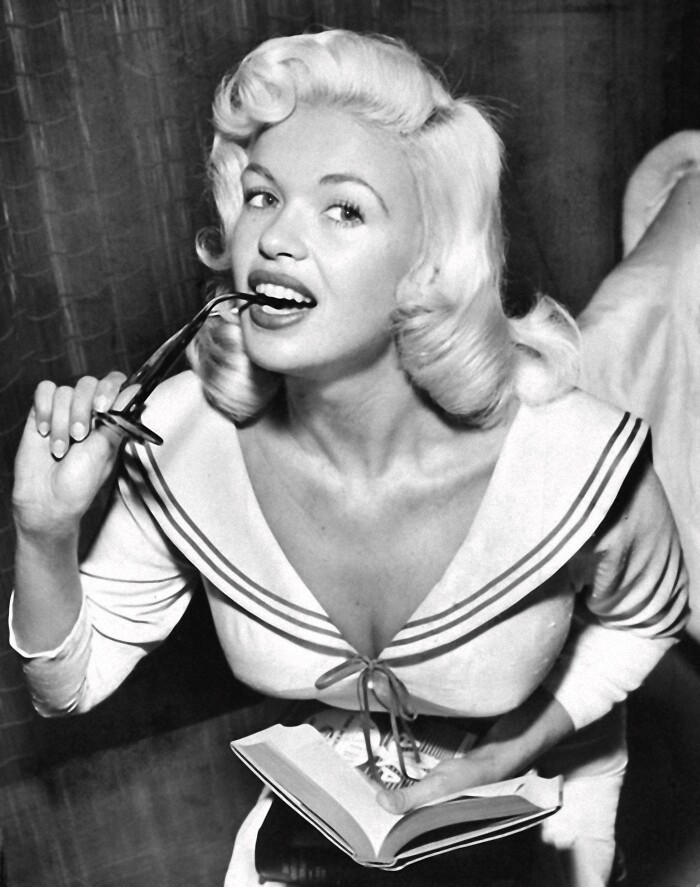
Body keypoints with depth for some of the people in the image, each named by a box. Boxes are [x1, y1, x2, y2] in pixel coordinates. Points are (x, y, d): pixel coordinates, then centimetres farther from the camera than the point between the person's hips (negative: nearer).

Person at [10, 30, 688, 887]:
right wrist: (45, 532, -30)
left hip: (531, 792, 0)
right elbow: (69, 682, -13)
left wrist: (505, 755, -18)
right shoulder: (184, 435, -27)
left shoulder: (577, 460, -34)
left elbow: (641, 621, -9)